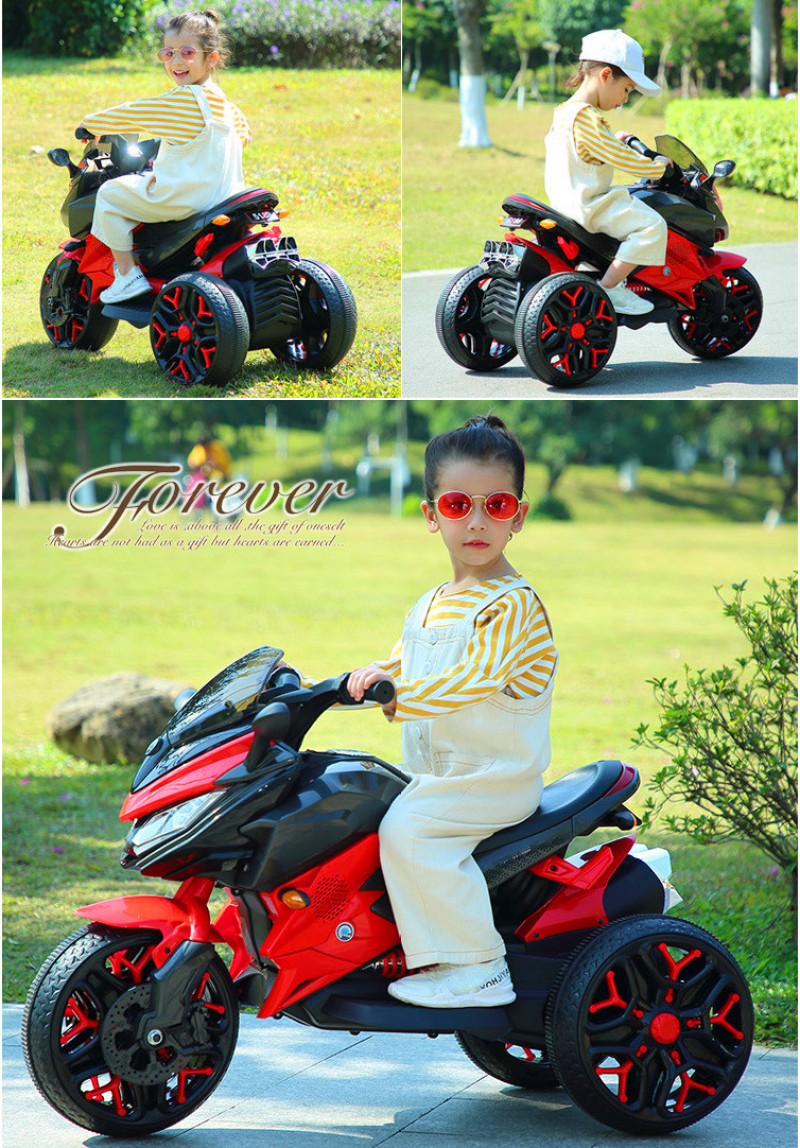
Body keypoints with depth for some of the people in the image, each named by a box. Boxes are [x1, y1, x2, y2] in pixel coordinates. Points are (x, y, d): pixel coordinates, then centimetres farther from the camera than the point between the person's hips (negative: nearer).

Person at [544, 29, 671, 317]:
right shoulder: (585, 118, -21)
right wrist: (657, 166, -8)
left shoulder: (563, 112, 12)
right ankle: (609, 286, -18)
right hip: (587, 204, -11)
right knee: (652, 225, -20)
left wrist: (614, 139, 34)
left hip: (563, 201, 11)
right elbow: (618, 157, -22)